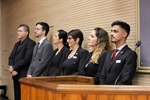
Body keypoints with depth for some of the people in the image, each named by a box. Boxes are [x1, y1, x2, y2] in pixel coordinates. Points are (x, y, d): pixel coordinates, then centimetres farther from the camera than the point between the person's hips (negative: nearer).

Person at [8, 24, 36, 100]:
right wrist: (11, 67, -3)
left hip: (24, 75, -8)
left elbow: (26, 59, -18)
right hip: (15, 75, 8)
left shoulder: (30, 43, -9)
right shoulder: (17, 44, 20)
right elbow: (11, 57, 17)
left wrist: (14, 68, -12)